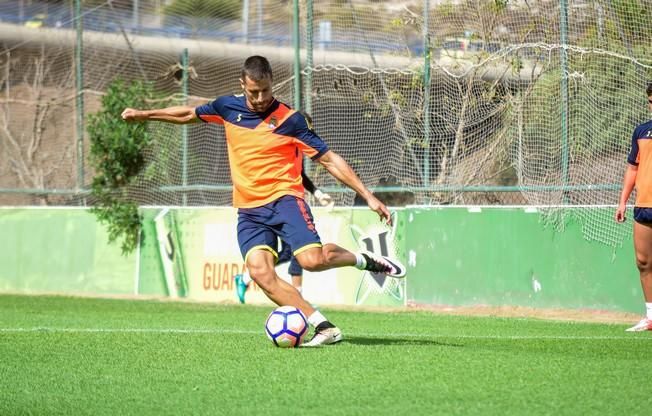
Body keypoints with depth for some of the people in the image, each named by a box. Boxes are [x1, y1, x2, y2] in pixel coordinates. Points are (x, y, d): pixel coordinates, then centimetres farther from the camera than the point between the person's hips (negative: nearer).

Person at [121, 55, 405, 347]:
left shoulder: (289, 119, -6)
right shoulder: (228, 107, 7)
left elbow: (328, 159, -4)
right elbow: (188, 114, 26)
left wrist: (368, 196, -8)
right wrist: (144, 114, 29)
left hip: (284, 199, -4)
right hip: (249, 210, 4)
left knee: (312, 260, -27)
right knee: (261, 273, -20)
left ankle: (363, 260, 5)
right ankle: (325, 328, -18)